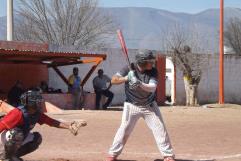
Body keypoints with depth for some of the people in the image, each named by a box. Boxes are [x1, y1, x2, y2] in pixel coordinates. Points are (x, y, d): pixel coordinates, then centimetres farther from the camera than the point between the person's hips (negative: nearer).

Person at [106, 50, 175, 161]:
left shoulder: (153, 71, -11)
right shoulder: (129, 69, -14)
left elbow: (152, 88, -23)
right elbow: (113, 80, -20)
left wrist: (140, 84, -41)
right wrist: (126, 78, -37)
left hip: (149, 106, 2)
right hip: (132, 106, -2)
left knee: (160, 129, -1)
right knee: (124, 130, -3)